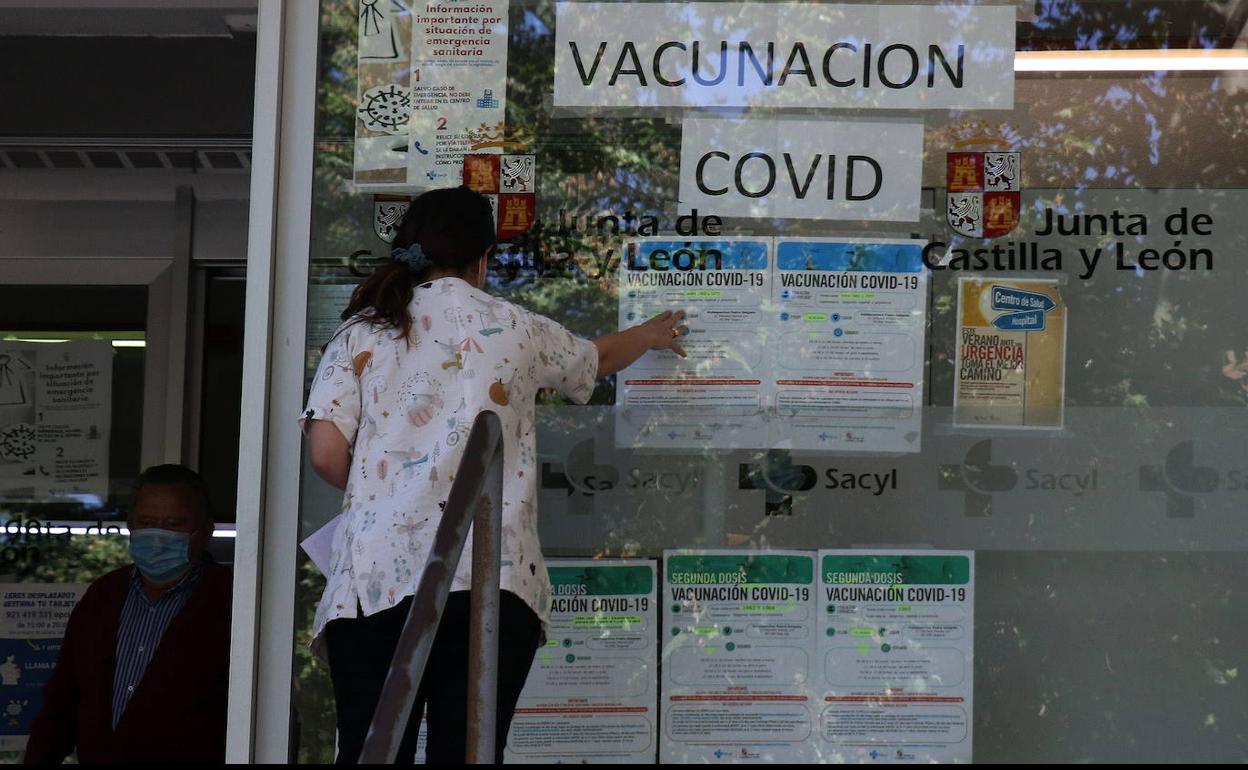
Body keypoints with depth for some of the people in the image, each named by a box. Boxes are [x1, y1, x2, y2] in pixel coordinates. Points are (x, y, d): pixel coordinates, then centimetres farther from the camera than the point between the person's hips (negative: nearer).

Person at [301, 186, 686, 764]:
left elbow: (326, 455, 2)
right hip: (489, 576, -1)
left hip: (372, 581, 1)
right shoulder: (517, 329, 12)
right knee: (466, 752, 0)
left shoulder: (360, 333, 11)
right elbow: (598, 358, 33)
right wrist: (650, 334, 55)